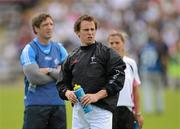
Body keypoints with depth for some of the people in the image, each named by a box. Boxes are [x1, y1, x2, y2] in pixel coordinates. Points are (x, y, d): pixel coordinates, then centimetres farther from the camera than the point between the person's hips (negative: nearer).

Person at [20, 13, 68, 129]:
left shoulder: (59, 48, 12)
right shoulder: (29, 49, -4)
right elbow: (34, 77, -17)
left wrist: (49, 71, -9)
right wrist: (57, 74, -4)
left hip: (58, 103, 5)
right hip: (36, 105, -5)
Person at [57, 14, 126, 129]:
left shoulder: (107, 53, 1)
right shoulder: (72, 57, 16)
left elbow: (118, 79, -8)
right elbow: (63, 82, 21)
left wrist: (97, 96, -17)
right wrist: (67, 93, -3)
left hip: (100, 109, -5)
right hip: (78, 110, 5)